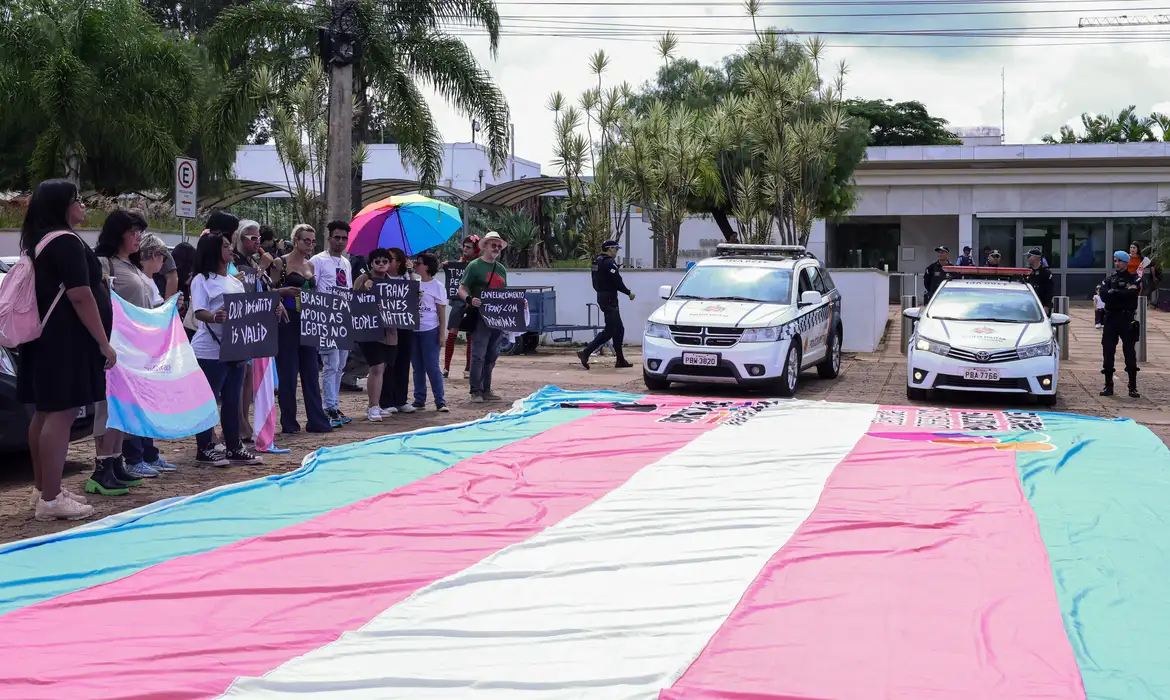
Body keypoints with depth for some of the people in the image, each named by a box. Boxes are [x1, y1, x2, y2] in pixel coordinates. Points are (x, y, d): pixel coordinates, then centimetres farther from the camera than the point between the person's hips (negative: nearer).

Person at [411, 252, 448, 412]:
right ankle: (419, 400, 16)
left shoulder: (437, 286, -3)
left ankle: (440, 401, 0)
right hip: (413, 331, 5)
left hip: (430, 331, -5)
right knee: (417, 367, 10)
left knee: (432, 367, -5)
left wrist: (442, 333, -8)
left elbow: (442, 312, -4)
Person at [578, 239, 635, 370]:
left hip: (602, 296, 10)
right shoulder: (609, 262, -15)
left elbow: (596, 283, 17)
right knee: (609, 330, -8)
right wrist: (628, 293, -7)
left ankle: (620, 360, 15)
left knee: (618, 329, 13)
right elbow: (617, 281, -19)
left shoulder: (597, 261, 14)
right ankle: (586, 353, -12)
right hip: (609, 299, -10)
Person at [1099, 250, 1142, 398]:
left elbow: (1131, 294, -17)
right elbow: (1104, 296, -8)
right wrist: (1123, 294, -13)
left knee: (1130, 353, -1)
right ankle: (1108, 386, 12)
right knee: (1108, 353, 3)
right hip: (1111, 319, 3)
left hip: (1127, 319, -3)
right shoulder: (1108, 280, 10)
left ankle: (1133, 387, 4)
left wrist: (1114, 292, -9)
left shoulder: (1133, 279, 3)